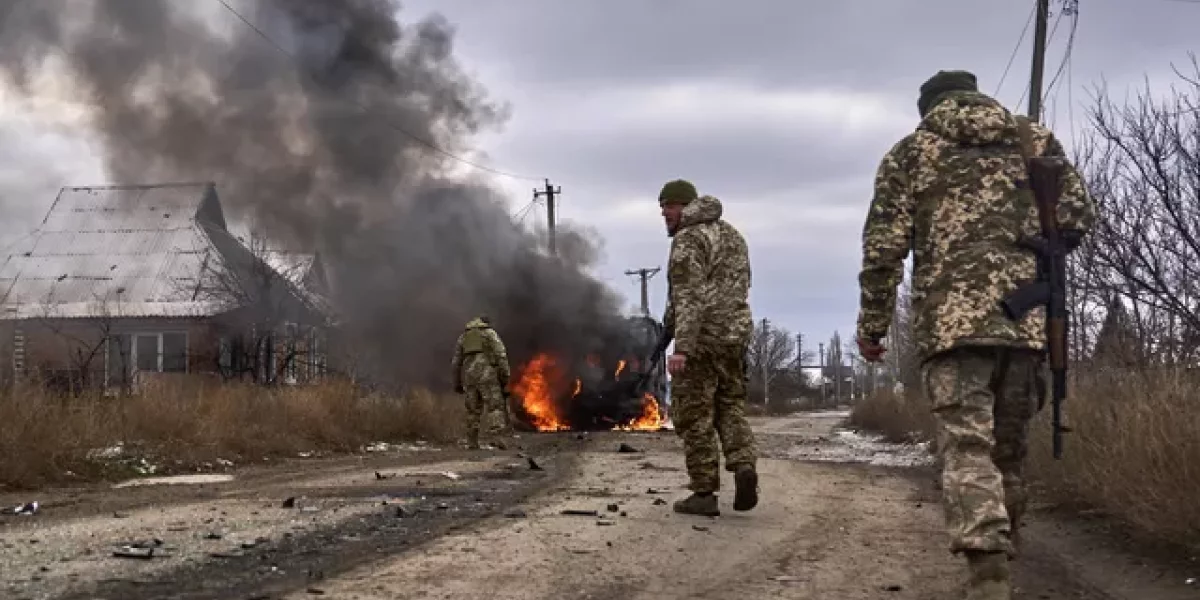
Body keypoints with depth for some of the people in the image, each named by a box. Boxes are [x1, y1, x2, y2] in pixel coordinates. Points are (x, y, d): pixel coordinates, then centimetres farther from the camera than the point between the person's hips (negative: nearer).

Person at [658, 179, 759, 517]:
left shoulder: (687, 240, -11)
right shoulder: (732, 235, 16)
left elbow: (689, 297, -21)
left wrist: (681, 348, -26)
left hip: (701, 338, -8)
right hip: (736, 335, 8)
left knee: (695, 416, 1)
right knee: (730, 407, 16)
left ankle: (704, 494, 3)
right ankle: (743, 465, -8)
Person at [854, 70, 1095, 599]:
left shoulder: (910, 151, 12)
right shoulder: (1036, 138, 18)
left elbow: (884, 245, 3)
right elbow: (1078, 218, 11)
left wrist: (872, 323, 7)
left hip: (952, 316, -3)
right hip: (1028, 316, 3)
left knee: (967, 447, -10)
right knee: (1007, 447, 15)